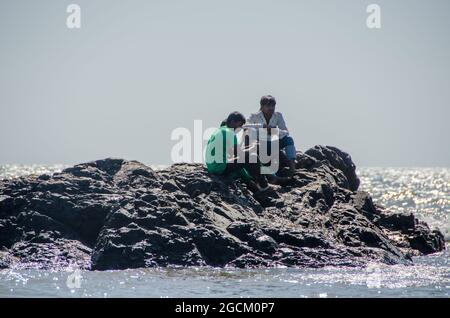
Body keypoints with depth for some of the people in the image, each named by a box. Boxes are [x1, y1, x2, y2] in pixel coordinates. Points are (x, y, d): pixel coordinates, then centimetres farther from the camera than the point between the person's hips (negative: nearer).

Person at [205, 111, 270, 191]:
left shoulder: (219, 131, 17)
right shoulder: (229, 133, -11)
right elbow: (240, 153, -13)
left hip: (210, 167, 10)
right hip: (221, 167, -10)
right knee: (252, 157, -4)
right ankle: (263, 185, 7)